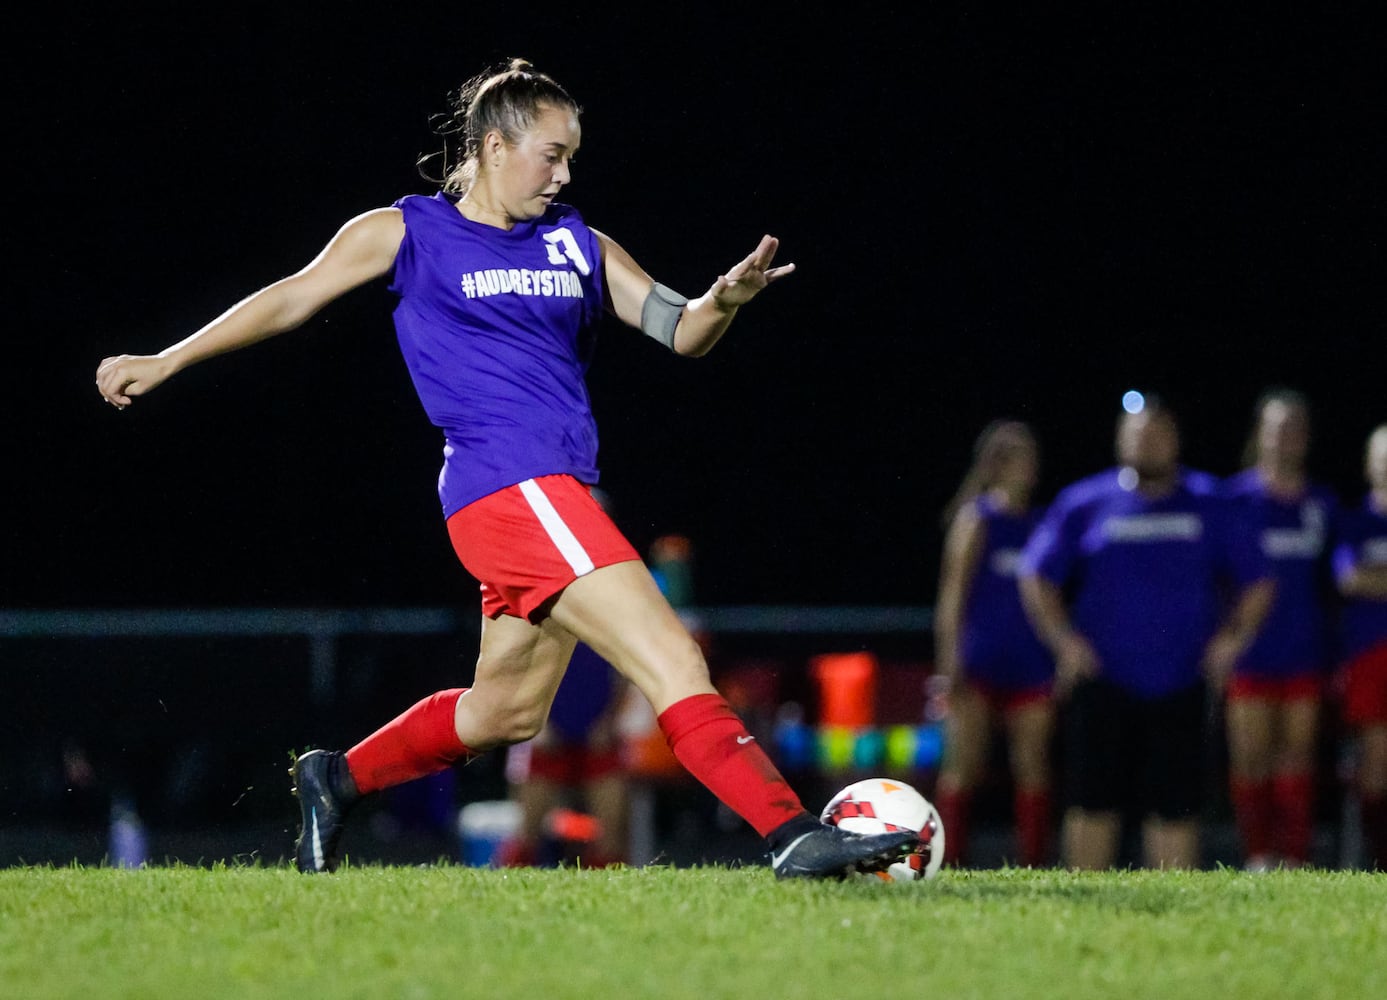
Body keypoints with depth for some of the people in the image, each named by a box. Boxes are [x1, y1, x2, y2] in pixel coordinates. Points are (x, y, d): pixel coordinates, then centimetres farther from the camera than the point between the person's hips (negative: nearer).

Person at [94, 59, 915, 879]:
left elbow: (681, 332, 10)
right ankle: (793, 835, -25)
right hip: (508, 488, -8)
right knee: (674, 662, -18)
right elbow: (291, 300, 10)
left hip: (559, 496, 8)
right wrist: (165, 363, 13)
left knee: (507, 711, 20)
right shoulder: (408, 233, 3)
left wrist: (724, 299, -14)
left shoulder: (577, 245, 15)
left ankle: (337, 780, 39)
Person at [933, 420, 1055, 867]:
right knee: (964, 767, -5)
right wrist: (951, 656, -13)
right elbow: (954, 590, -6)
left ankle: (1034, 862, 4)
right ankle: (949, 862, -3)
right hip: (979, 662, -5)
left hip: (1030, 663, 5)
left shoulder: (1039, 524, 11)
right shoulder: (977, 520, -2)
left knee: (1033, 768, 2)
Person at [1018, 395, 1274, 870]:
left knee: (1175, 807, -1)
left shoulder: (1208, 505, 8)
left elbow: (1257, 582, 14)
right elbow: (1037, 576, 7)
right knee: (1094, 806, 0)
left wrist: (1234, 637, 0)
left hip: (1179, 686, 1)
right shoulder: (1084, 504, 5)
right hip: (1101, 683, -1)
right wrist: (1064, 640, -5)